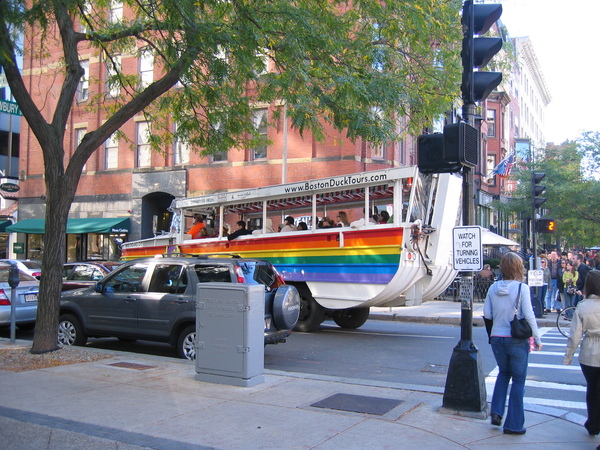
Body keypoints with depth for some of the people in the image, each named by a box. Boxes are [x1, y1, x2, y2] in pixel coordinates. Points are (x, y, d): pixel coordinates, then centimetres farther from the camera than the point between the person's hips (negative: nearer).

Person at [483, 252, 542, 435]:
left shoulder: (493, 287, 0)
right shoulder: (521, 288, -12)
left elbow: (487, 314, 2)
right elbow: (529, 315, -13)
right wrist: (537, 339, -3)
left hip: (497, 338, 4)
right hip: (517, 340, -4)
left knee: (504, 373, 25)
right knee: (518, 380, 9)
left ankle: (496, 412, 16)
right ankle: (513, 424, 14)